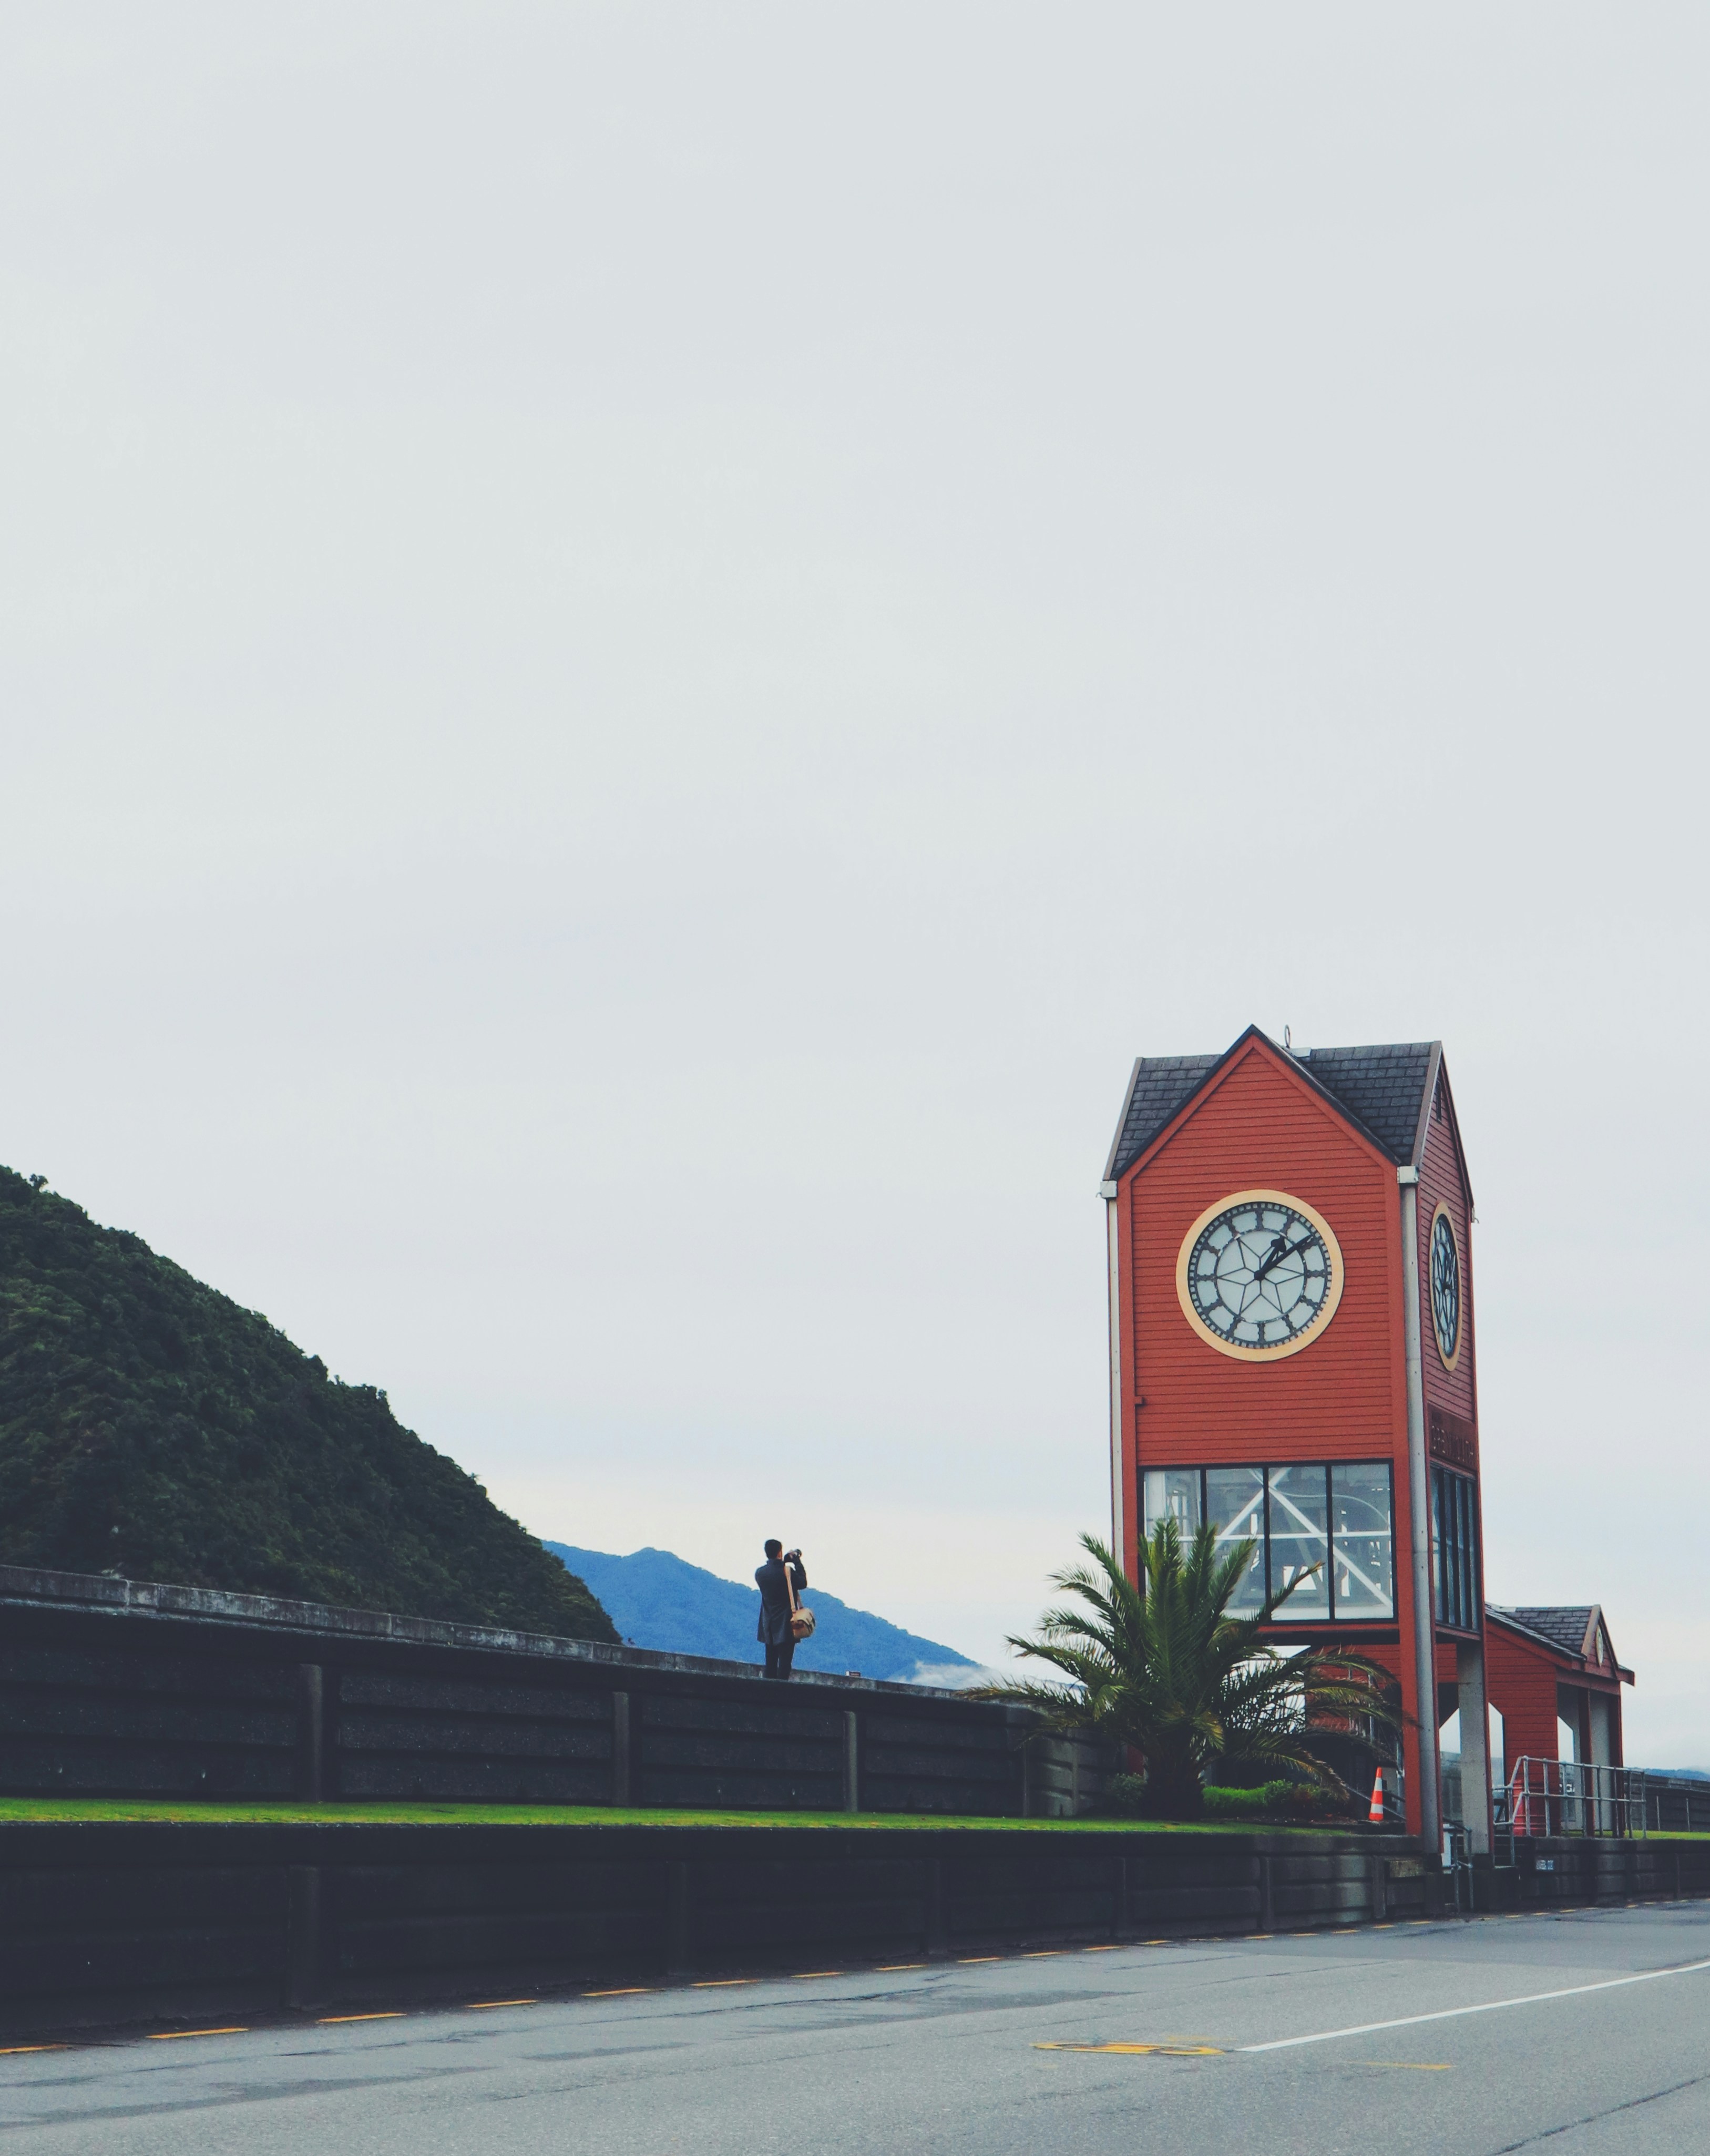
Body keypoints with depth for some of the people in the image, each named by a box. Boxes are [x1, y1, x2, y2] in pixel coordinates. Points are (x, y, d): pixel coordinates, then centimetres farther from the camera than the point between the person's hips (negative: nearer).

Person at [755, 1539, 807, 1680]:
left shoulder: (760, 1573, 1)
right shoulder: (787, 1572, -16)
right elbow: (802, 1583, 1)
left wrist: (787, 1559, 15)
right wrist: (796, 1561, 6)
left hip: (769, 1626, 5)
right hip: (785, 1626, -5)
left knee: (771, 1663, 11)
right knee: (784, 1661, -5)